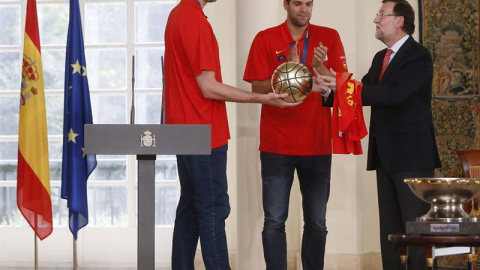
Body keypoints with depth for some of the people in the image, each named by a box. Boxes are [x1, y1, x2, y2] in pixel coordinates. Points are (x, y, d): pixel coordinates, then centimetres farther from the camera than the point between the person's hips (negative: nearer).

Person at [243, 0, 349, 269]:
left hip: (317, 143, 1)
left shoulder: (329, 37, 5)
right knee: (275, 221, -3)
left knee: (317, 222, 5)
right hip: (277, 145, -1)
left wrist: (319, 68, -17)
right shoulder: (265, 39, 1)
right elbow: (258, 88, -2)